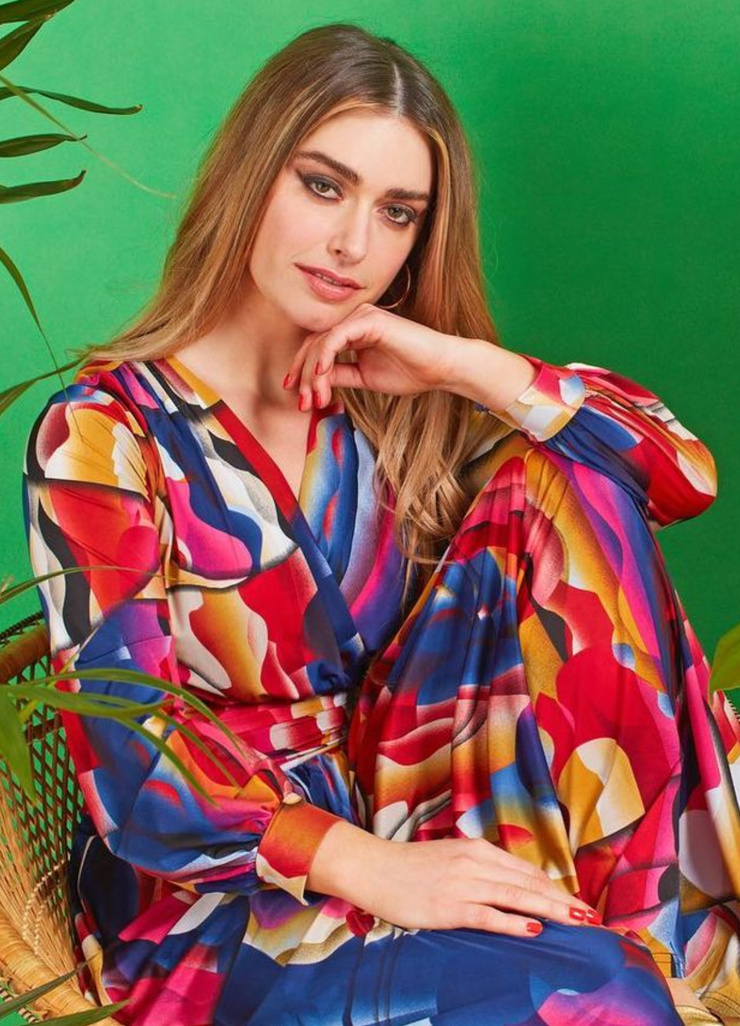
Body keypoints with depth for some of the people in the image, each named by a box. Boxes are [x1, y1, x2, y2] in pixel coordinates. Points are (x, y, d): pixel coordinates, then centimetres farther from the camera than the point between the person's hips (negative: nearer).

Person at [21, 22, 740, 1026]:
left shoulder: (400, 403, 3)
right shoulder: (103, 432, -10)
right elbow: (135, 768, -16)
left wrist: (469, 367, -14)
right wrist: (375, 870, -27)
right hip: (215, 893, -5)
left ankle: (633, 915, -13)